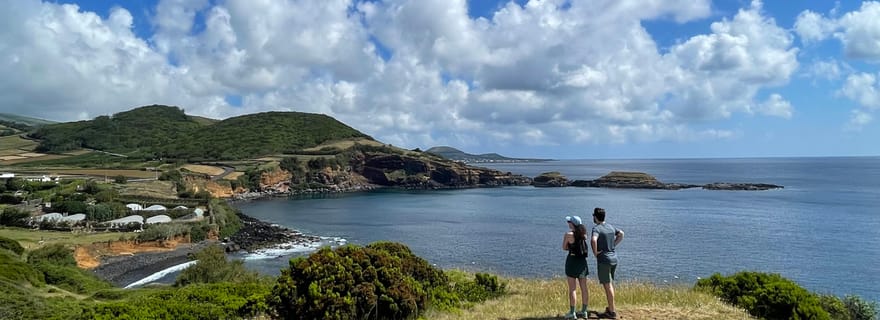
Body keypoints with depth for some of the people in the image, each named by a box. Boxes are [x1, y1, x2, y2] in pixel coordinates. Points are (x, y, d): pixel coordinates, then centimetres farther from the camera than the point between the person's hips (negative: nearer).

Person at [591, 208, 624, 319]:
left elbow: (593, 240, -35)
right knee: (610, 283, 19)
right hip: (614, 258, 8)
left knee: (607, 285, -1)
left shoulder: (597, 228, -17)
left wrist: (595, 252, -20)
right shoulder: (610, 226, 8)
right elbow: (621, 234, 22)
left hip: (603, 260, -8)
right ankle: (610, 308, 28)